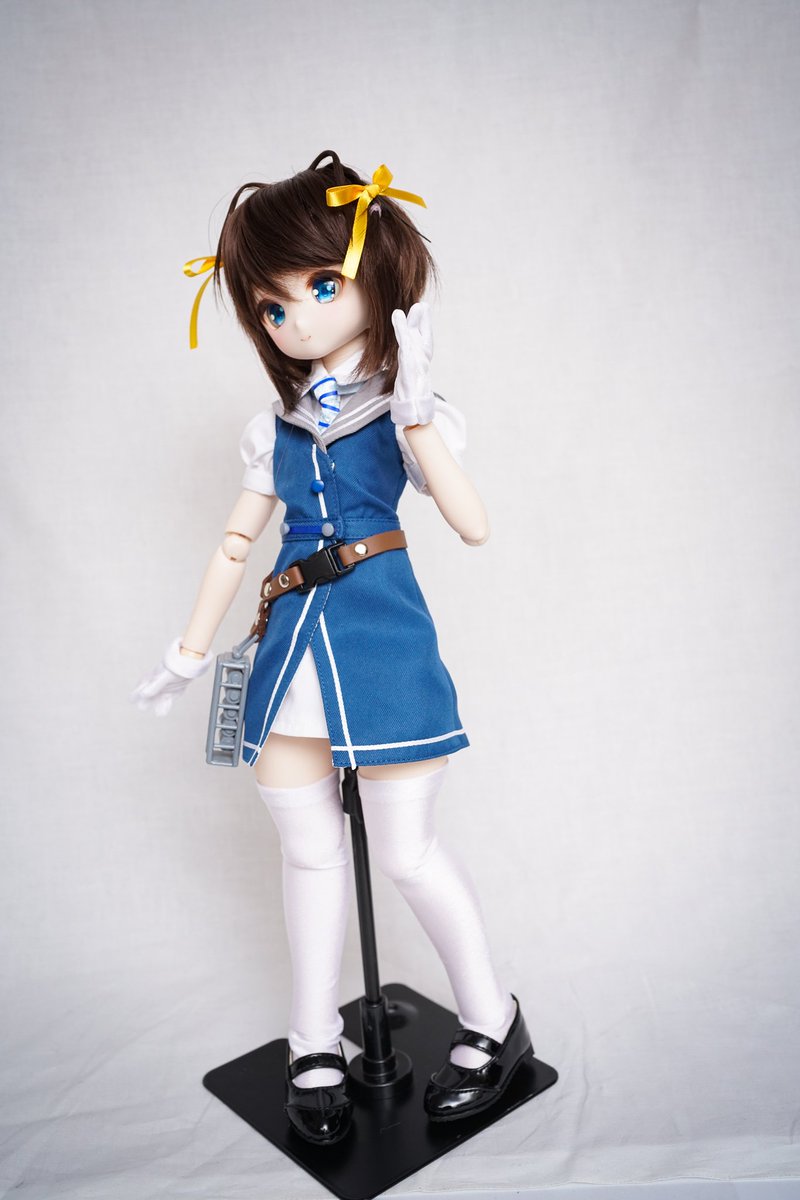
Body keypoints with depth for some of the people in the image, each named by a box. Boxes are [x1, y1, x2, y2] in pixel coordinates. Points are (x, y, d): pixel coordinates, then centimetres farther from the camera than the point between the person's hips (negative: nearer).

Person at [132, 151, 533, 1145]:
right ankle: (314, 1044, 31)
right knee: (308, 848, 12)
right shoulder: (272, 428, 12)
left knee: (404, 850, 1)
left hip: (382, 640, -5)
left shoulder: (408, 414, -1)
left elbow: (473, 525, -15)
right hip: (293, 647, 5)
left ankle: (494, 1021, 26)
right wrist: (189, 655, 19)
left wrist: (414, 413, -20)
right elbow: (235, 545, 17)